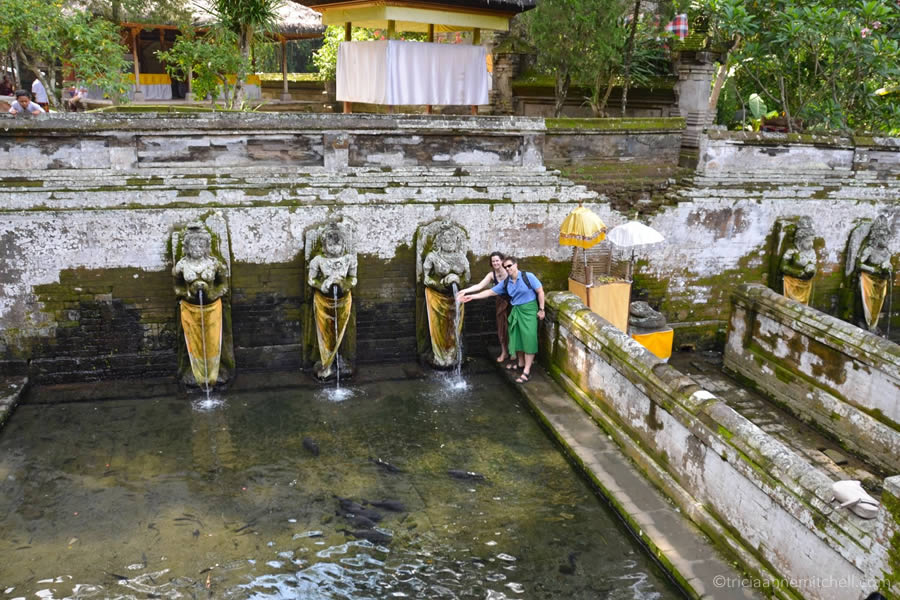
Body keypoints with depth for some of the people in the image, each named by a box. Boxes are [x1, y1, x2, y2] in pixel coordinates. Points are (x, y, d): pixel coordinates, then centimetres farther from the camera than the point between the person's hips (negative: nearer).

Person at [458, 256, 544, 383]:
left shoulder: (528, 277, -11)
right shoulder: (505, 282, 3)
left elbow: (540, 291, -8)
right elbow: (490, 292, 6)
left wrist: (541, 309, -10)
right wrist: (472, 297, -1)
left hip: (529, 310, -6)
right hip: (516, 311, 6)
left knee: (529, 338, -9)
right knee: (517, 338, 11)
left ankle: (526, 372, -10)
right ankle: (521, 363, 31)